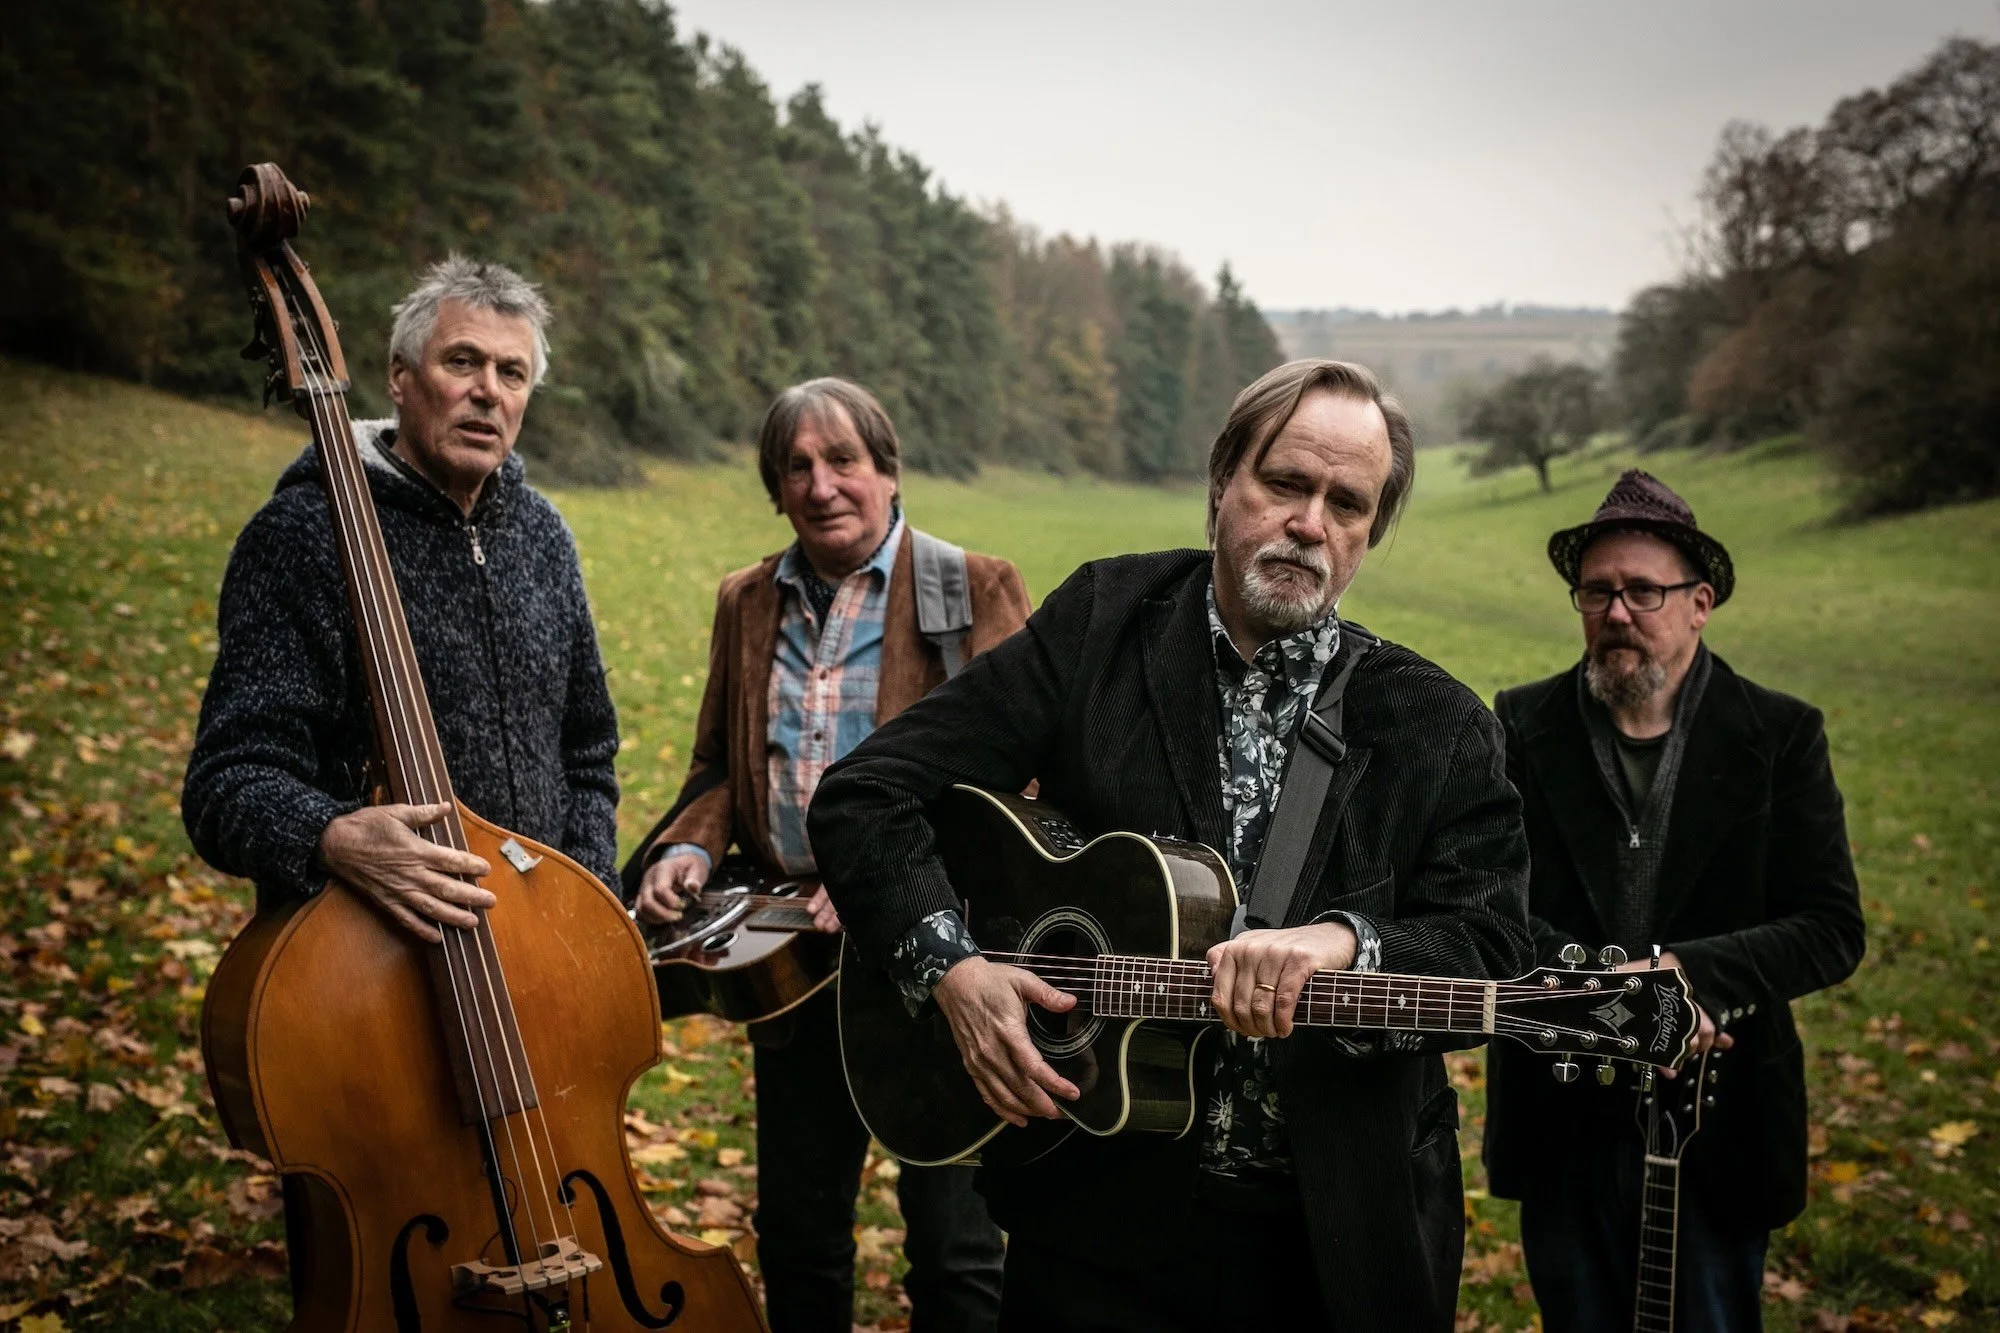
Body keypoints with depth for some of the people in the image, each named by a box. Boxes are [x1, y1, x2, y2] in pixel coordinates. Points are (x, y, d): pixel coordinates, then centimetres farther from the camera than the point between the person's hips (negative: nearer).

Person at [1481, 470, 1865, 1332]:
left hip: (1716, 1135, -1)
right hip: (1562, 1130, 1)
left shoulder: (1781, 736, -3)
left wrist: (1681, 970, -21)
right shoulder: (1523, 727, -1)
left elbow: (1832, 930, -8)